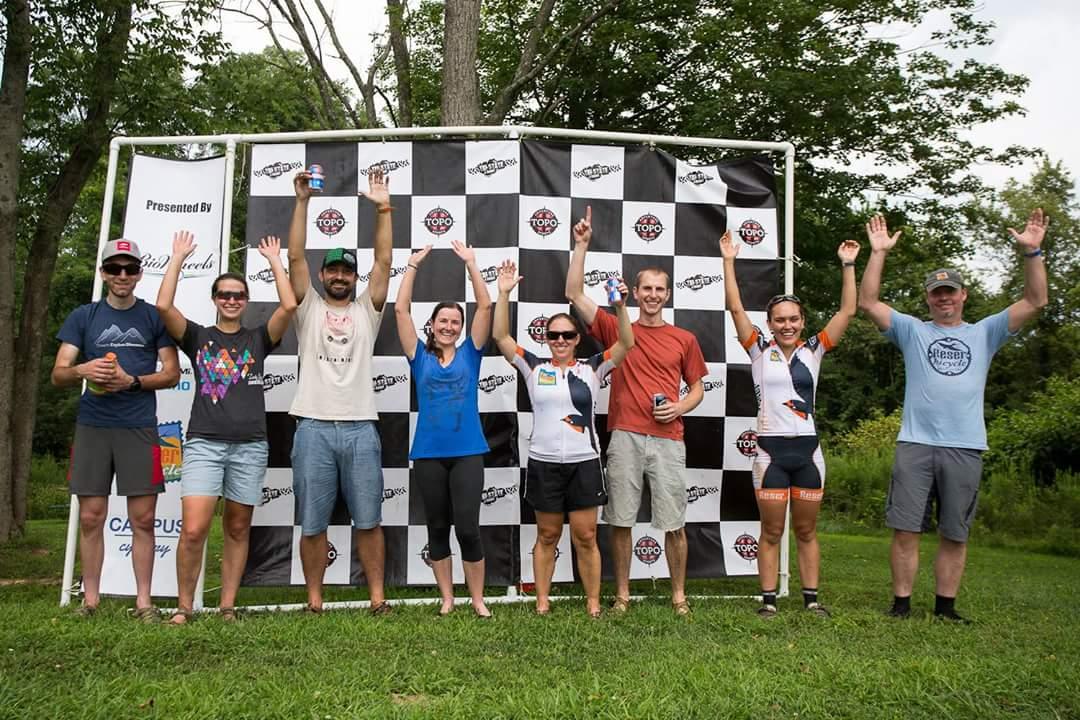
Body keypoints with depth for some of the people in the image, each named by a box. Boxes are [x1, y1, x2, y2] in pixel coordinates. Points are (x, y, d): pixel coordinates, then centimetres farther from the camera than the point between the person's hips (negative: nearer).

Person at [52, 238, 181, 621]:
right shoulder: (83, 317, 11)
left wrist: (132, 381, -13)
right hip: (92, 427, 2)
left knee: (143, 519, 0)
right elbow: (58, 374, 7)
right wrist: (82, 370, -16)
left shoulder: (154, 317, 7)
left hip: (139, 427, -1)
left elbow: (172, 373, 4)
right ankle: (90, 600, 16)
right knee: (91, 517, 5)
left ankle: (143, 601, 8)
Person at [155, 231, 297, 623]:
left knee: (237, 530, 7)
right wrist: (178, 256, 0)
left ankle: (228, 606, 16)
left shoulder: (258, 339, 10)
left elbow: (289, 305, -4)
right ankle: (184, 607, 6)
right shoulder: (197, 337, 10)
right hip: (204, 443, -1)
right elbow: (163, 306, -6)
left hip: (250, 445, 1)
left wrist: (274, 259, 3)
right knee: (193, 530, -11)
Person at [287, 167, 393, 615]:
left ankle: (377, 598, 15)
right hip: (313, 428, 0)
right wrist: (302, 201, -5)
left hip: (360, 428, 0)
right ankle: (315, 601, 19)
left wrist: (383, 208, -4)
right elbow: (295, 258, 1)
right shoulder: (308, 309, 11)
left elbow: (384, 262, 2)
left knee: (369, 522, 4)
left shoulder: (366, 311, 12)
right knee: (313, 524, 6)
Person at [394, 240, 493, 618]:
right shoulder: (420, 357, 7)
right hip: (429, 453, 1)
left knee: (468, 527, -3)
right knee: (437, 528, 9)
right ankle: (447, 597, 23)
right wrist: (413, 265, -1)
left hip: (467, 452, -1)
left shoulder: (470, 353, 7)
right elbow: (400, 309, 0)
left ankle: (478, 599, 13)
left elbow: (485, 306, 0)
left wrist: (470, 263, -3)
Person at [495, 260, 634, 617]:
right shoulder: (534, 367, 2)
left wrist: (620, 306, -22)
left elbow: (626, 343, -8)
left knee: (585, 537, 5)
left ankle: (593, 602, 17)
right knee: (547, 536, 12)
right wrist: (504, 294, -15)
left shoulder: (592, 369, 2)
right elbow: (501, 337, -6)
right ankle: (542, 599, 23)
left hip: (584, 463, 0)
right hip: (544, 464, 0)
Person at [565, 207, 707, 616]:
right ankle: (622, 594, 19)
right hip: (624, 438, 0)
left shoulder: (684, 339, 9)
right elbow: (575, 294, 0)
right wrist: (582, 245, -3)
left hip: (668, 440, 1)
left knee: (674, 524, 4)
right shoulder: (616, 330, 6)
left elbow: (697, 388, 15)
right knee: (620, 521, 5)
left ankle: (679, 594, 20)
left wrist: (680, 407, -6)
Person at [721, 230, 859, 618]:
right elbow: (735, 308, -6)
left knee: (807, 531, 11)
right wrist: (728, 261, -8)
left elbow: (847, 312, 3)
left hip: (807, 450, 2)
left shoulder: (813, 351, 6)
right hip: (771, 450, -2)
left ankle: (811, 598, 19)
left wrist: (848, 265, 0)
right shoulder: (760, 351, 0)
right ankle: (768, 600, 12)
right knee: (771, 532, 4)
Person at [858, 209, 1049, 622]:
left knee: (955, 535, 8)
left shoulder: (984, 333, 15)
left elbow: (1035, 301, 7)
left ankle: (945, 607, 21)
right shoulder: (912, 331, 11)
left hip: (965, 448, 2)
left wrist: (1032, 253, -3)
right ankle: (901, 604, 10)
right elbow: (867, 303, 2)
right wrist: (878, 253, -4)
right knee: (906, 530, -1)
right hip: (915, 445, -1)